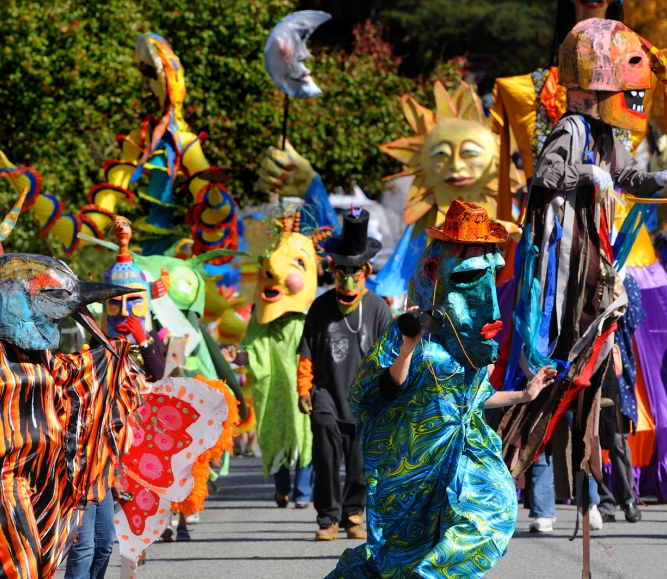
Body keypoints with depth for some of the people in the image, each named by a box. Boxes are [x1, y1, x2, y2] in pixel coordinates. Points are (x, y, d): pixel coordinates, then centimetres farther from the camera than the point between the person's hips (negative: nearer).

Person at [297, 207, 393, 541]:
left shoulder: (377, 309, 1)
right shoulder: (321, 307, 4)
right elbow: (308, 353, 8)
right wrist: (304, 390, 2)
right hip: (327, 395, 0)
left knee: (360, 461, 3)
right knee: (326, 458, -6)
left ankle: (353, 513, 19)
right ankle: (328, 517, 1)